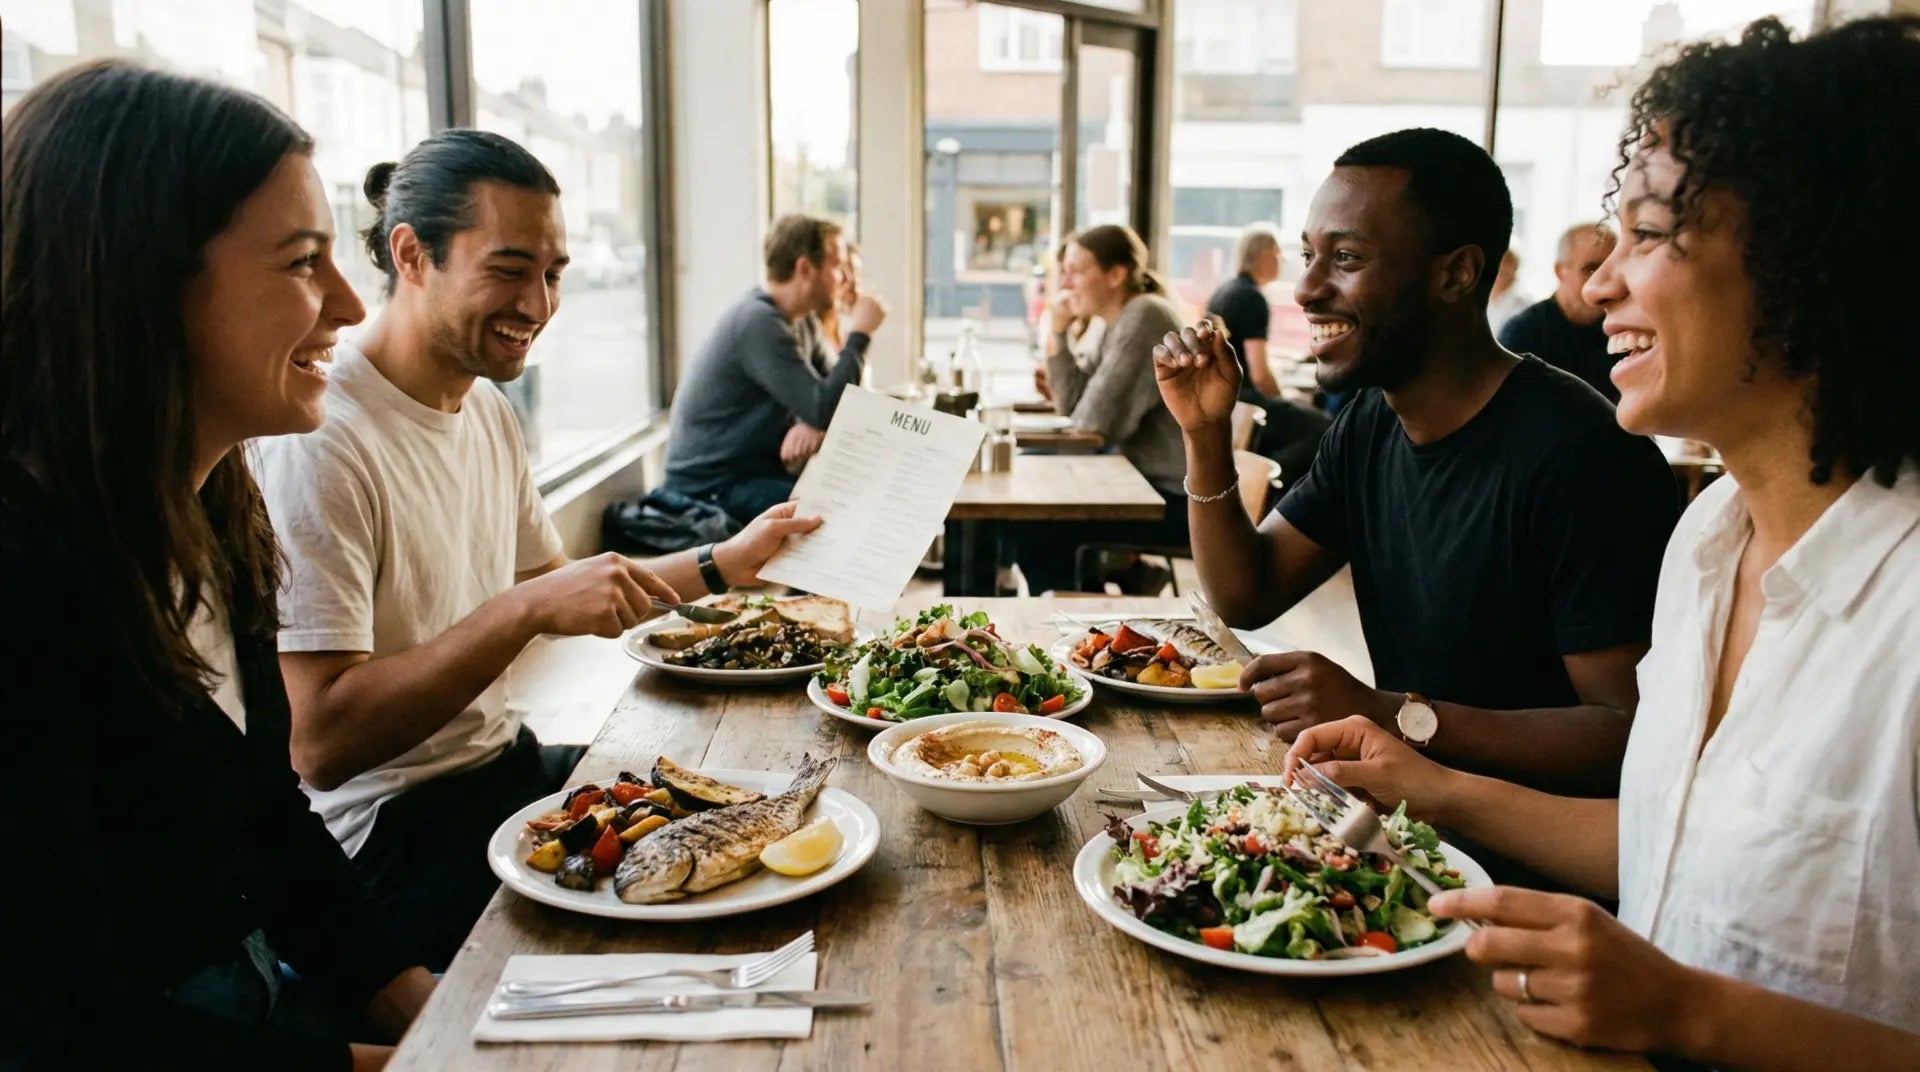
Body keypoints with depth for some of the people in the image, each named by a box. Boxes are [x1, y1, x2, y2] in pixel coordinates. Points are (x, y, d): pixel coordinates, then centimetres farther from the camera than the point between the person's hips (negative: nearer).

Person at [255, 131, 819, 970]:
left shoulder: (486, 406, 9)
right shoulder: (323, 438, -21)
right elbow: (319, 743, -26)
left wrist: (723, 564, 12)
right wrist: (526, 609, -30)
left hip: (504, 763, 9)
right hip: (393, 831, -8)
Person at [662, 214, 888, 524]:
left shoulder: (802, 321, 8)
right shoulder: (759, 322, -21)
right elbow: (823, 409, -25)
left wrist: (814, 425, -17)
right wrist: (860, 335, -15)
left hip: (758, 471, 9)